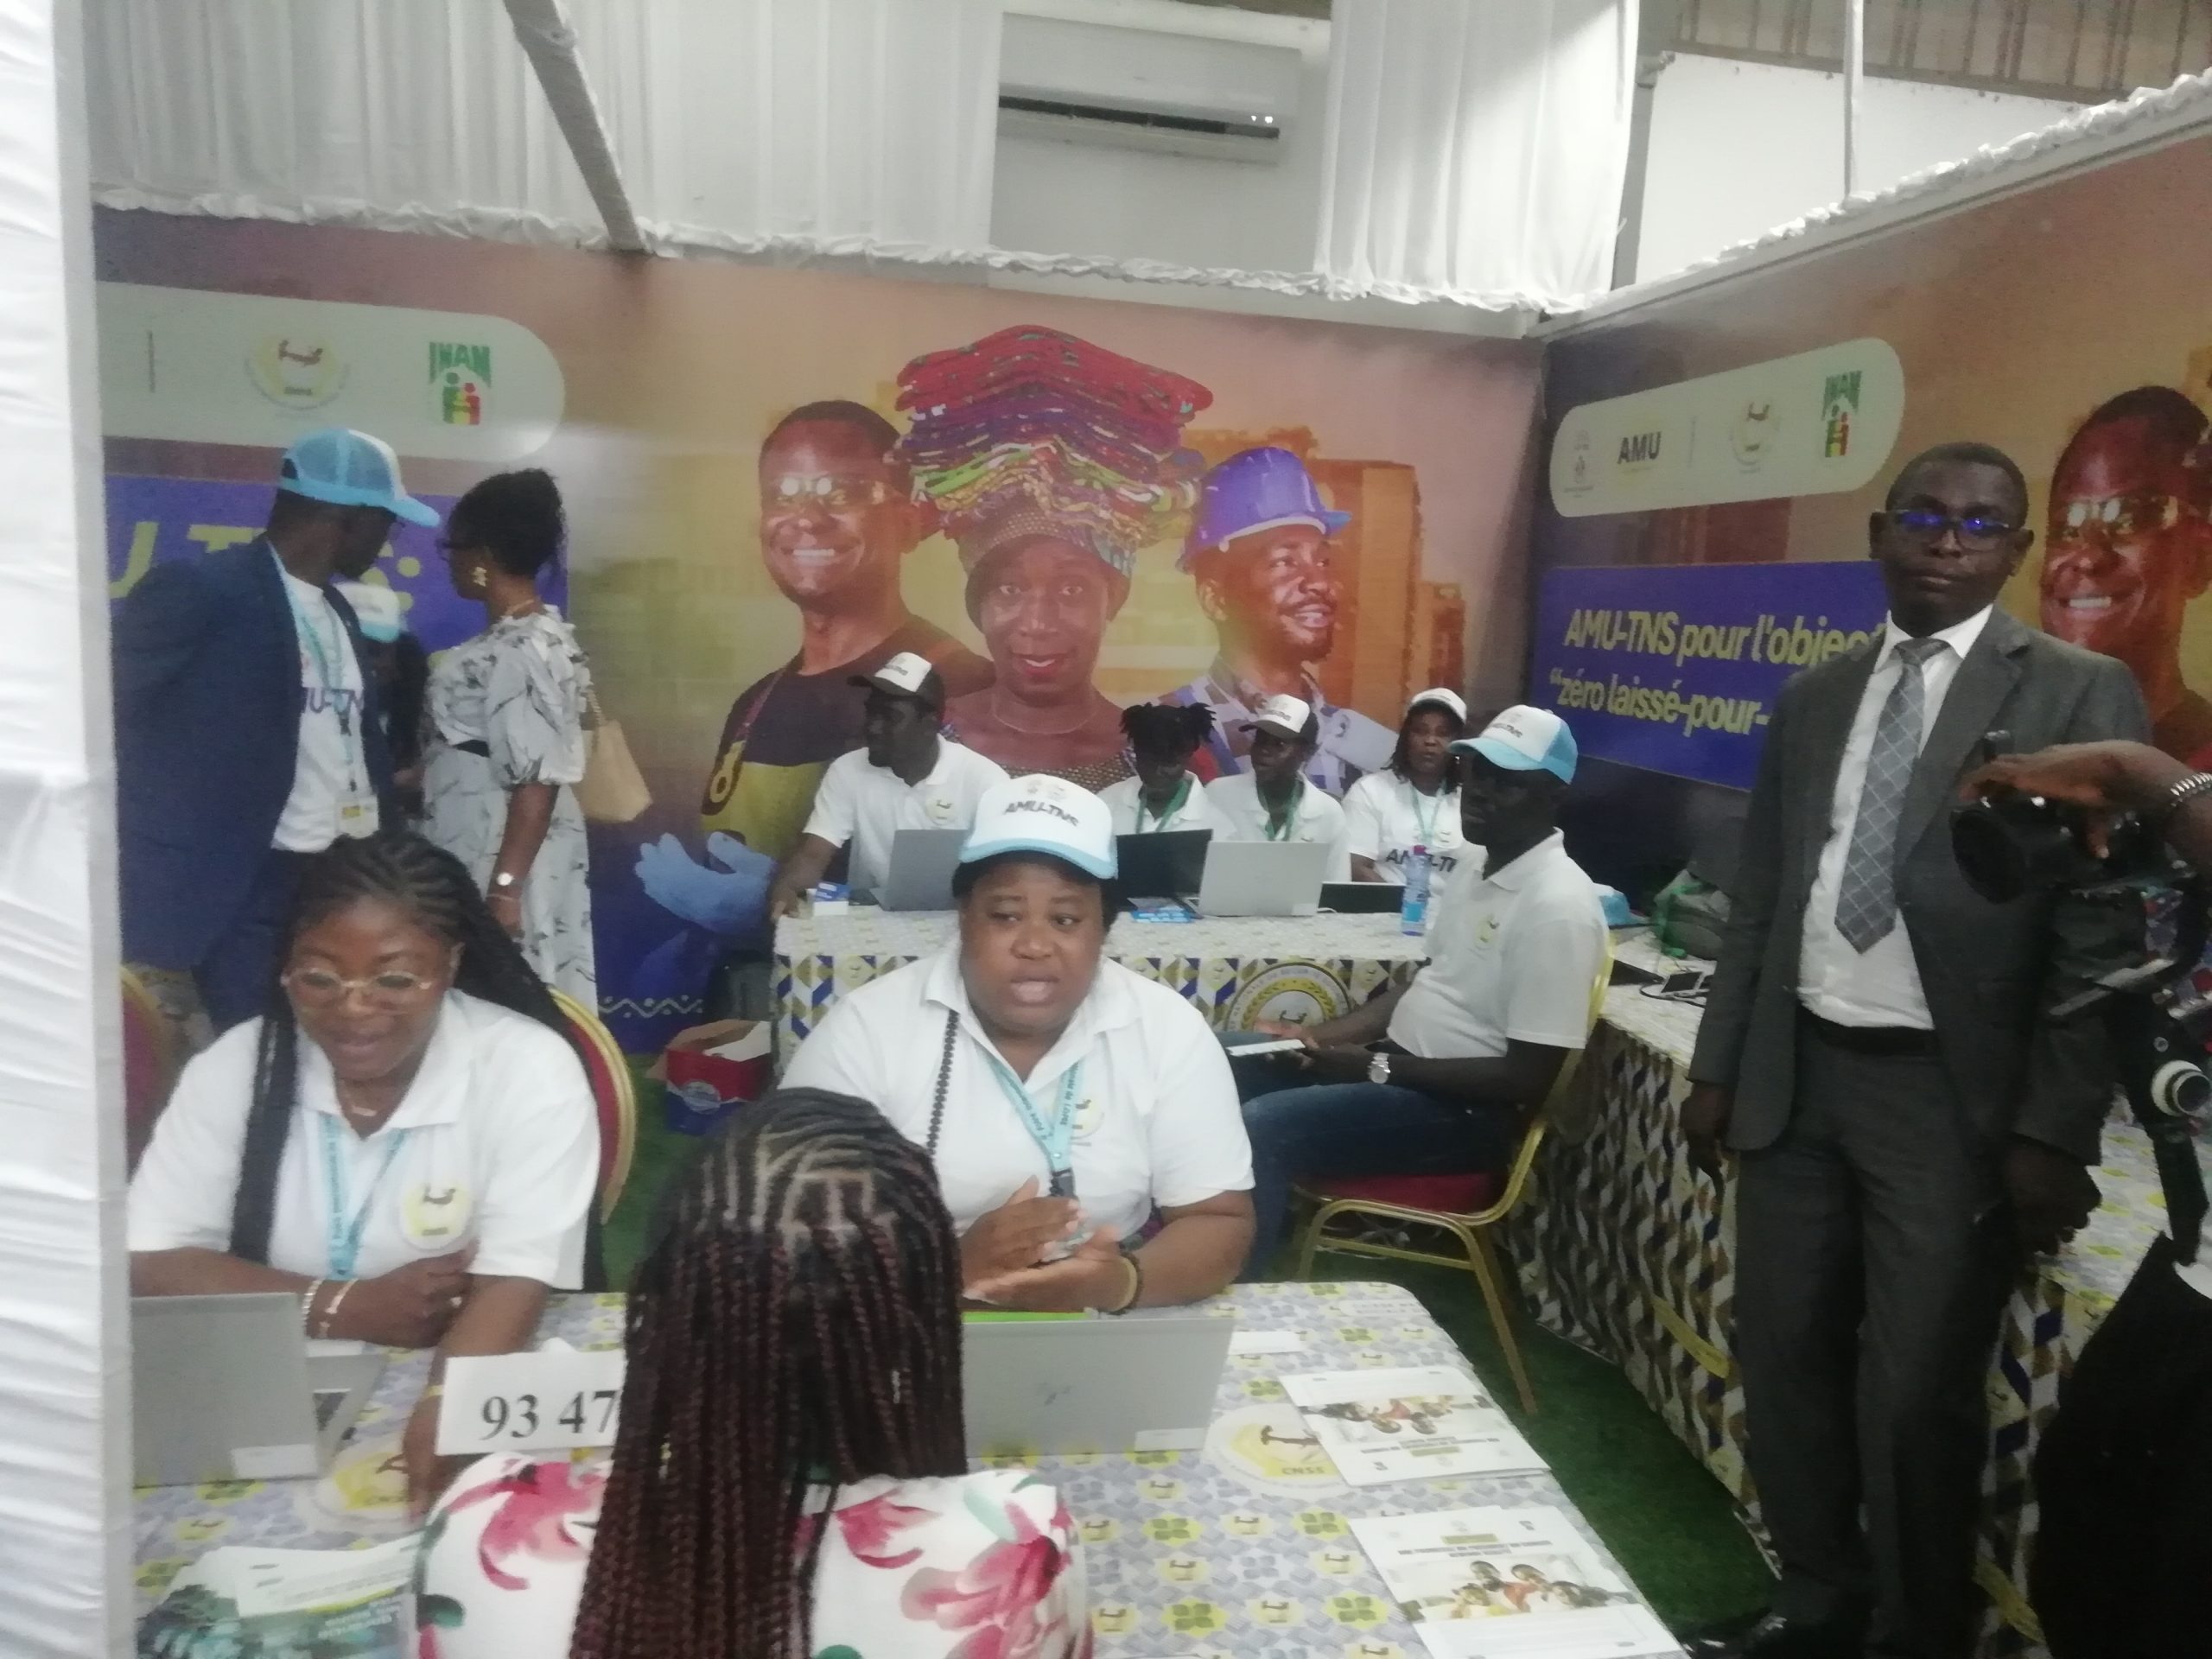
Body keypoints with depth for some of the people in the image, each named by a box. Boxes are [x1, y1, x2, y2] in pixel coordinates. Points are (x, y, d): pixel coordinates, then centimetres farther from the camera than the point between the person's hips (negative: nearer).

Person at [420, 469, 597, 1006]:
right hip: (478, 855, 9)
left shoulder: (519, 652, -20)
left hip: (503, 863, -9)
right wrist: (413, 776, 28)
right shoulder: (536, 635, 10)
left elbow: (538, 782, -23)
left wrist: (505, 888, -23)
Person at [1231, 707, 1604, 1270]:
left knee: (1262, 1127, -23)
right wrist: (1319, 1034, 3)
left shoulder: (1558, 906, -21)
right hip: (1402, 1063, 9)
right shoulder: (1477, 862, 7)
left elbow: (1528, 1080, -21)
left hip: (1466, 1109, -9)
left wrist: (1378, 1068, -20)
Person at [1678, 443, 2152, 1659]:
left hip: (1951, 1094, -5)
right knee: (1782, 1352, 13)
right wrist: (1717, 1063, 10)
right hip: (1798, 1072, 5)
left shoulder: (2081, 696, -4)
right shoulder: (1813, 699, 11)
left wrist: (2053, 1130, -12)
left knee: (1918, 1394, 3)